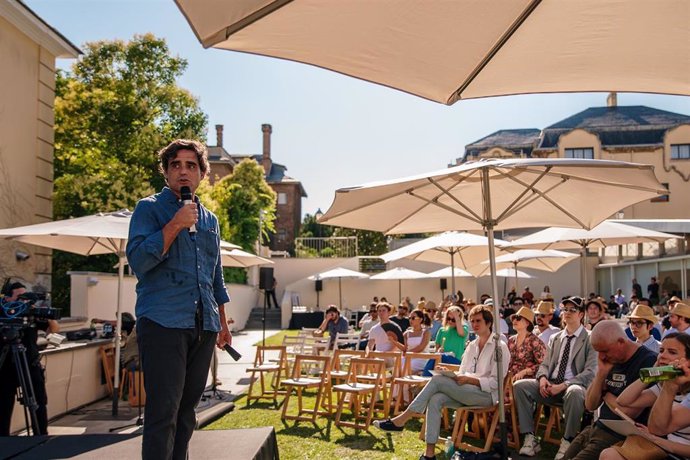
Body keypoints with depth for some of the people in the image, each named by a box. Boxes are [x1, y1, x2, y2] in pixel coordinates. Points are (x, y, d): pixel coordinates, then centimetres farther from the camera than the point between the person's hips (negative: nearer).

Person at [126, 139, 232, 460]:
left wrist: (223, 322, 22)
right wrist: (176, 225, -16)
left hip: (204, 325, 6)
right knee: (163, 412, -9)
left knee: (186, 410, 11)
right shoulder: (150, 208, 3)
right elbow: (138, 261, -12)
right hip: (163, 322, -6)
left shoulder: (210, 219, 18)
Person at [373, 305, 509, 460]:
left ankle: (401, 420, -22)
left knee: (437, 380, -25)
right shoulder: (472, 345, 18)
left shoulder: (499, 347, -4)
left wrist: (468, 380, -20)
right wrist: (453, 376, -4)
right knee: (435, 399, -26)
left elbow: (495, 382, -10)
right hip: (466, 392, 6)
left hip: (487, 394, -6)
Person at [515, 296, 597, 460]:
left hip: (573, 386, -5)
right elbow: (545, 364, 16)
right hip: (550, 385, 5)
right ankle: (529, 437, -15)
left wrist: (564, 385, -20)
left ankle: (567, 441, -22)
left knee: (574, 392, -41)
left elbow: (590, 372, -8)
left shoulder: (590, 339, 1)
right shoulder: (554, 338, 18)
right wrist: (542, 378, -10)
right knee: (519, 385, -18)